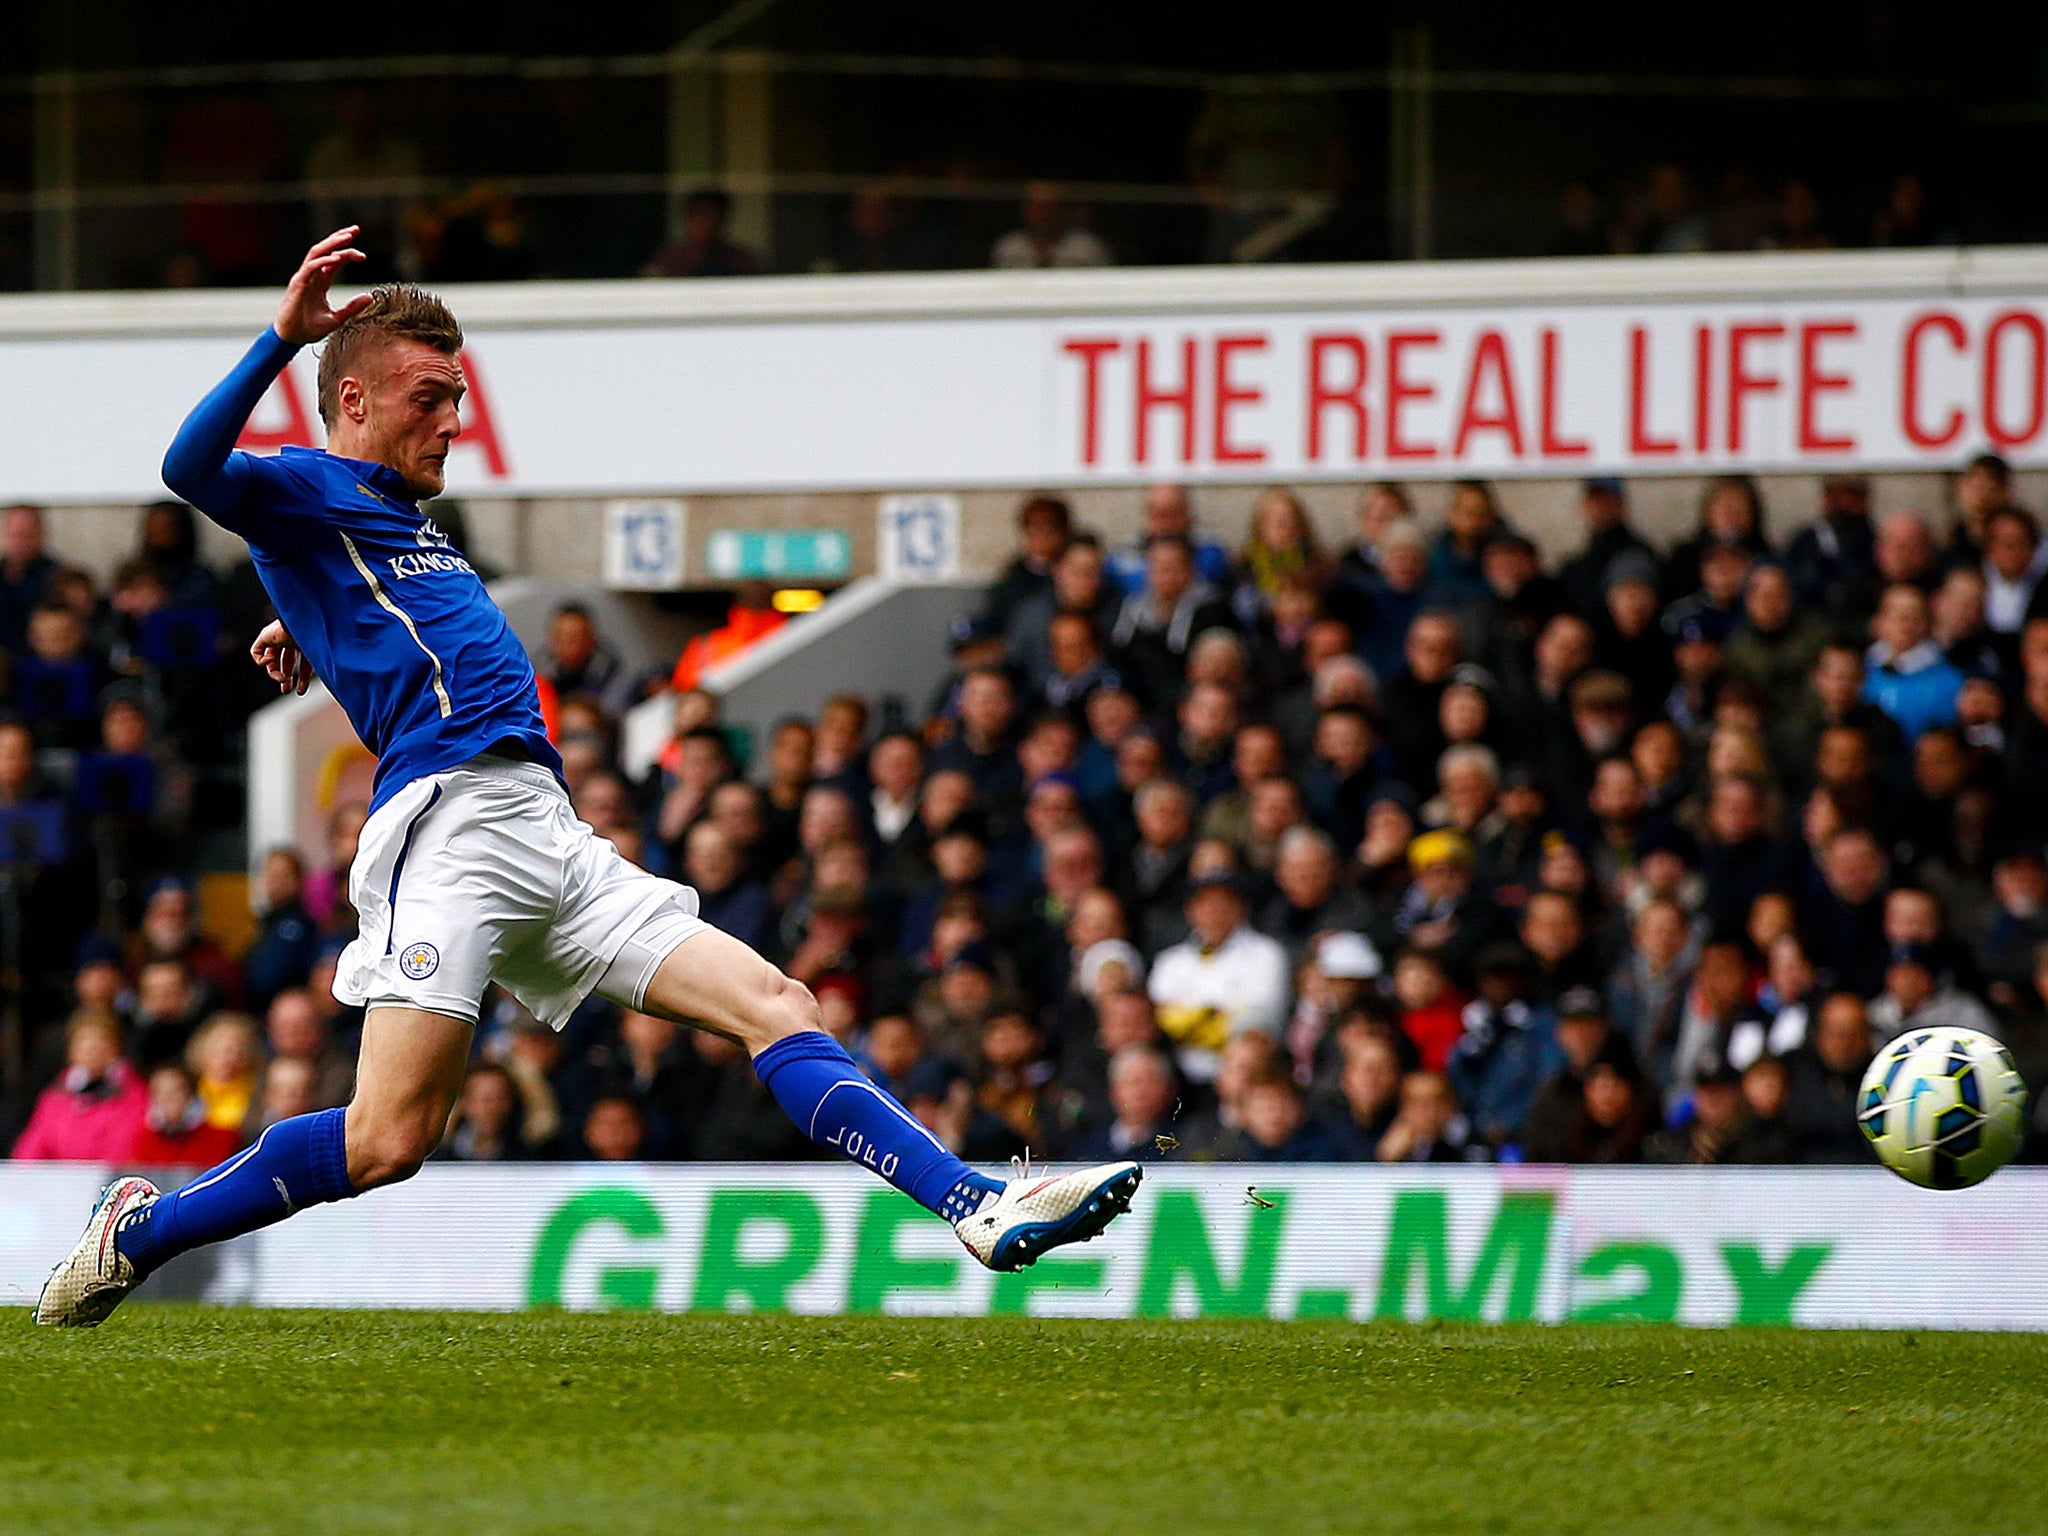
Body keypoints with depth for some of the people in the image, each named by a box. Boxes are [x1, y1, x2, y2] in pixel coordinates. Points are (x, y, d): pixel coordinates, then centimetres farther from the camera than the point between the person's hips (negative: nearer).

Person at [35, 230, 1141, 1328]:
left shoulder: (400, 519, 29)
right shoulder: (305, 491, 2)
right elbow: (192, 471, -20)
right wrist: (286, 335, -29)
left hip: (551, 842, 9)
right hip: (448, 822, -9)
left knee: (776, 1007, -2)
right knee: (390, 1139, -18)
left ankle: (983, 1209, -9)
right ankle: (136, 1232, 0)